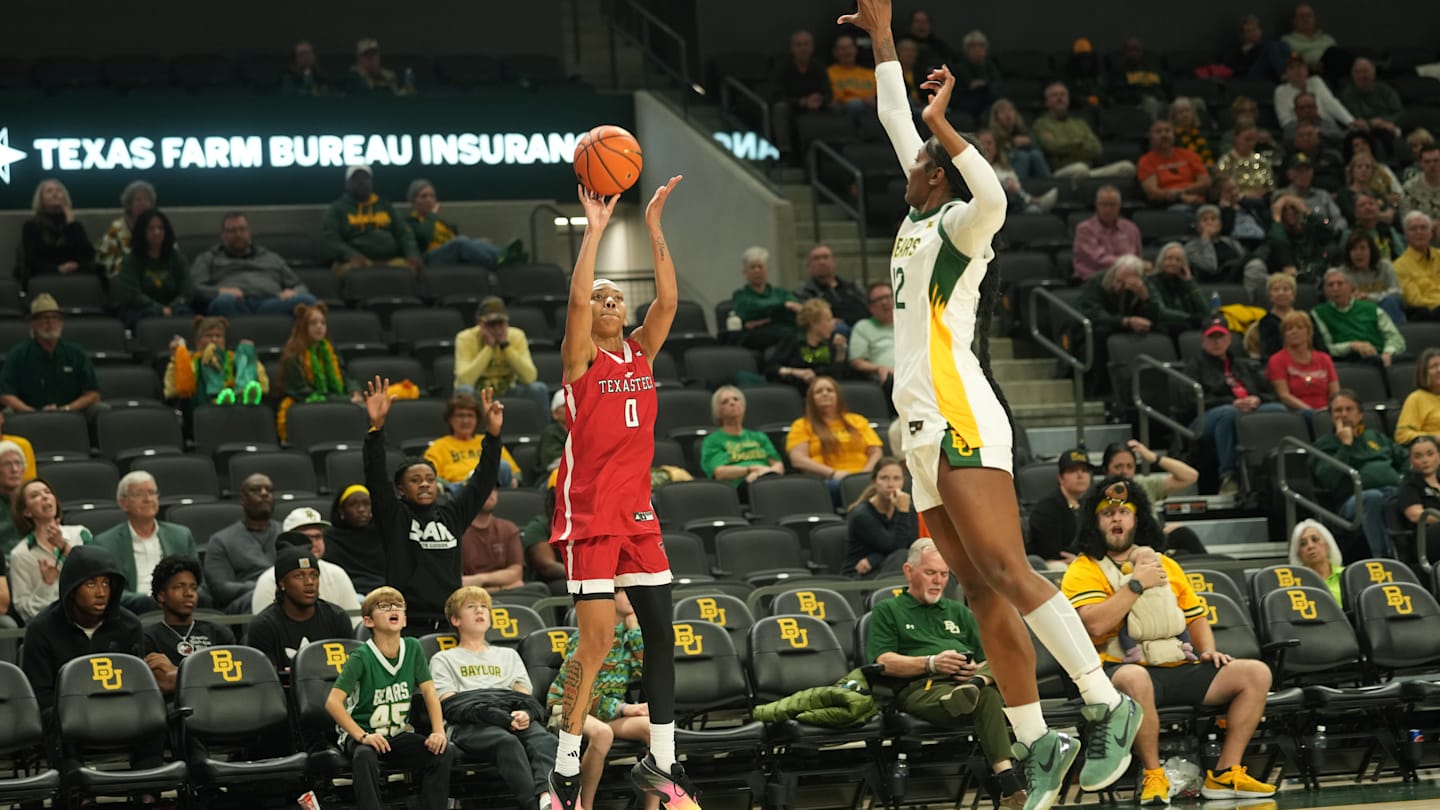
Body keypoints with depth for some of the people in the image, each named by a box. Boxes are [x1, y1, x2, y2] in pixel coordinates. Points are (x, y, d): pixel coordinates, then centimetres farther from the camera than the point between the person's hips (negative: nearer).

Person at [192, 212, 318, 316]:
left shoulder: (272, 258, 35)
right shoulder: (208, 259, 29)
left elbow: (300, 287, 30)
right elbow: (194, 289, 13)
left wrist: (293, 293, 3)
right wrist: (219, 291, -10)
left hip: (271, 305, 2)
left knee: (307, 300, -30)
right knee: (225, 300, -41)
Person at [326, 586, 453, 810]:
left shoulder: (413, 648, 1)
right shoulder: (362, 657, -14)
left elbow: (430, 692, 2)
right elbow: (333, 702, -21)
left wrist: (439, 732, -13)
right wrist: (363, 736, -29)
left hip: (399, 735, 5)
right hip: (363, 732, -4)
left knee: (444, 752, -19)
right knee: (364, 757, -38)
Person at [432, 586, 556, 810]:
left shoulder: (508, 655, 37)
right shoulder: (444, 660, 24)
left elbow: (525, 695, 21)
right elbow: (450, 705, 6)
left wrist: (524, 713, -7)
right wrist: (502, 717, -10)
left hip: (515, 718, 3)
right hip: (470, 725, -3)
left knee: (544, 739, -33)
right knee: (508, 741, -39)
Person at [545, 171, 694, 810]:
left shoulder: (640, 353, 11)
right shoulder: (580, 359, -3)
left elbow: (668, 299, -2)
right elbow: (576, 298, -20)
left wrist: (653, 227, -8)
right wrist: (595, 228, -20)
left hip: (638, 510, 6)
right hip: (589, 511, -6)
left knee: (661, 636, 6)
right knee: (596, 639, -14)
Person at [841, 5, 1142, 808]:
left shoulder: (958, 225, -3)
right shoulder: (920, 220, 20)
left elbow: (994, 196, -29)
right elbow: (897, 121, 32)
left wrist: (942, 124, -29)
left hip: (961, 421, -9)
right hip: (928, 431, 9)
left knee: (1007, 574, -18)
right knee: (985, 595, 2)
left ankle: (1108, 705, -19)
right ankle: (1038, 744, 0)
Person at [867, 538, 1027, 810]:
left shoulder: (959, 612, 36)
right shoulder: (887, 611, 22)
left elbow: (990, 658, 25)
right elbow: (883, 662, 3)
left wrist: (977, 670, -2)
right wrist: (931, 663, -12)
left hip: (966, 677, 5)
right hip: (921, 687, -5)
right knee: (987, 697, -40)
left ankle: (975, 685, -60)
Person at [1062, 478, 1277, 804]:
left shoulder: (1165, 565, 23)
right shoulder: (1083, 571, 2)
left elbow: (1196, 616, 26)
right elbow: (1095, 624, -16)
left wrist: (1208, 651, 6)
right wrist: (1136, 583, -10)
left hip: (1178, 667, 6)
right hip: (1122, 667, -6)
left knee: (1256, 673, -8)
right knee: (1134, 678, -43)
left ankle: (1225, 774, -7)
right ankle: (1153, 775, -24)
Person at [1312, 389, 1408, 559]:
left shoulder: (1375, 436, 32)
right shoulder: (1324, 444, 17)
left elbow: (1406, 459, 33)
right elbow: (1329, 480, -2)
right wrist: (1345, 445, 0)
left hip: (1393, 489, 4)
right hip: (1353, 499, -4)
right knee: (1373, 497, -41)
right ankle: (1383, 557, -44)